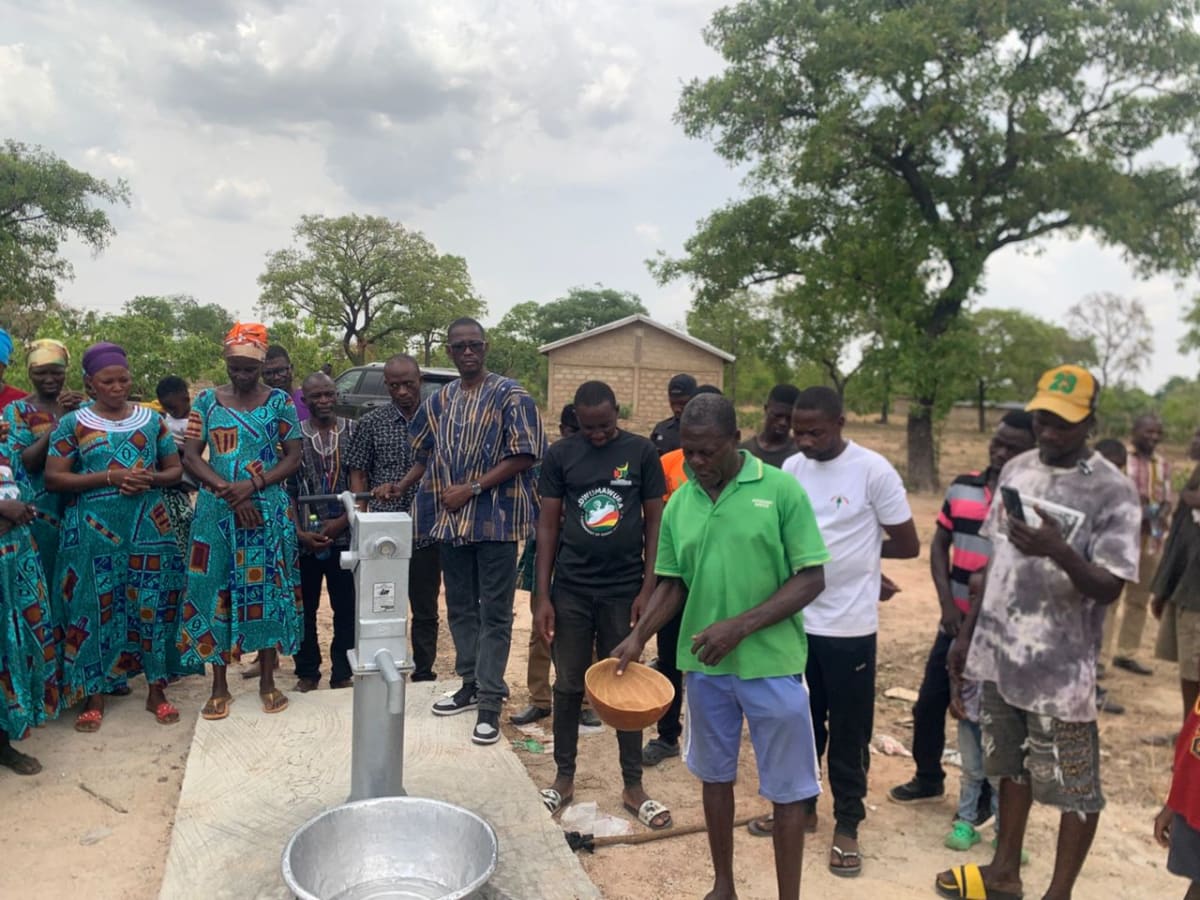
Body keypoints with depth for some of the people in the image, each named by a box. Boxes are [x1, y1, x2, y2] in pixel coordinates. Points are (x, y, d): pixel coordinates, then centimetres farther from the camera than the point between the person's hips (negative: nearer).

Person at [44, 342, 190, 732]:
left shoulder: (151, 419, 7)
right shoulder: (72, 424, 1)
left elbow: (175, 470, 11)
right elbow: (53, 478, -5)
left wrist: (150, 479, -11)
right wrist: (110, 478, -16)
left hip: (148, 527, 2)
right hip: (93, 531, -1)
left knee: (153, 605, 3)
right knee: (95, 608, 3)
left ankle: (156, 690, 16)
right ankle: (94, 695, 17)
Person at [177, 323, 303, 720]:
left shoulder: (280, 401, 1)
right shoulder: (207, 400, 5)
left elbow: (293, 457, -1)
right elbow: (190, 456, 0)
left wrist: (253, 484, -15)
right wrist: (227, 490, -14)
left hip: (269, 511, -1)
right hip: (217, 511, 1)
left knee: (267, 588, 4)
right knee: (215, 590, 3)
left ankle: (267, 681, 18)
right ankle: (219, 686, 16)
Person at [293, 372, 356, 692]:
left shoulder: (353, 432, 2)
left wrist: (343, 521, -11)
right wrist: (300, 532, -8)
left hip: (344, 534, 0)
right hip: (304, 538, 0)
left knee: (346, 606, 5)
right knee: (305, 606, 9)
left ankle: (342, 672, 19)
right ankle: (307, 671, 24)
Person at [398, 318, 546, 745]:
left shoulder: (510, 395, -6)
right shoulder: (439, 401, 11)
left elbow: (524, 455, -12)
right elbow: (424, 454, 18)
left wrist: (472, 488, -16)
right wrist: (399, 488, 3)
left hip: (496, 518, -6)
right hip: (451, 520, 6)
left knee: (494, 612, 1)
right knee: (460, 607, 14)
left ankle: (490, 699, 8)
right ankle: (470, 685, 28)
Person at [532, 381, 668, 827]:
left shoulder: (641, 452, -3)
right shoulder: (560, 454, -1)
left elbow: (654, 522, 1)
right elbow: (548, 525, 1)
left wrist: (648, 588, -6)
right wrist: (542, 595, -3)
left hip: (624, 590, -1)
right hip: (570, 590, 1)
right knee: (568, 686, 10)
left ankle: (633, 786, 22)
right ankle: (564, 778, 26)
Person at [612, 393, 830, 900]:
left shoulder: (781, 489, -11)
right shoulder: (678, 504, 1)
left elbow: (811, 579, -12)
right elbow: (671, 584, 9)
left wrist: (741, 626, -20)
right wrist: (638, 637, -6)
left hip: (772, 664, -4)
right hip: (704, 665, 4)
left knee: (786, 790, 9)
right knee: (715, 777, 18)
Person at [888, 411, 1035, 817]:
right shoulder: (962, 487, 2)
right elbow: (939, 545, 6)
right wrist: (947, 603, -3)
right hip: (956, 622, 4)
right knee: (929, 703, 13)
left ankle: (983, 796, 30)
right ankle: (928, 778, 35)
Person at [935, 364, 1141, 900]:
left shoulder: (1112, 491, -12)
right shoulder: (1016, 470, 5)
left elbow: (1109, 589, -15)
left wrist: (1059, 552, -35)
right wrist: (968, 631, 13)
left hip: (1060, 668, -5)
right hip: (999, 653, 6)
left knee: (1074, 785, 8)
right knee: (1011, 767, 20)